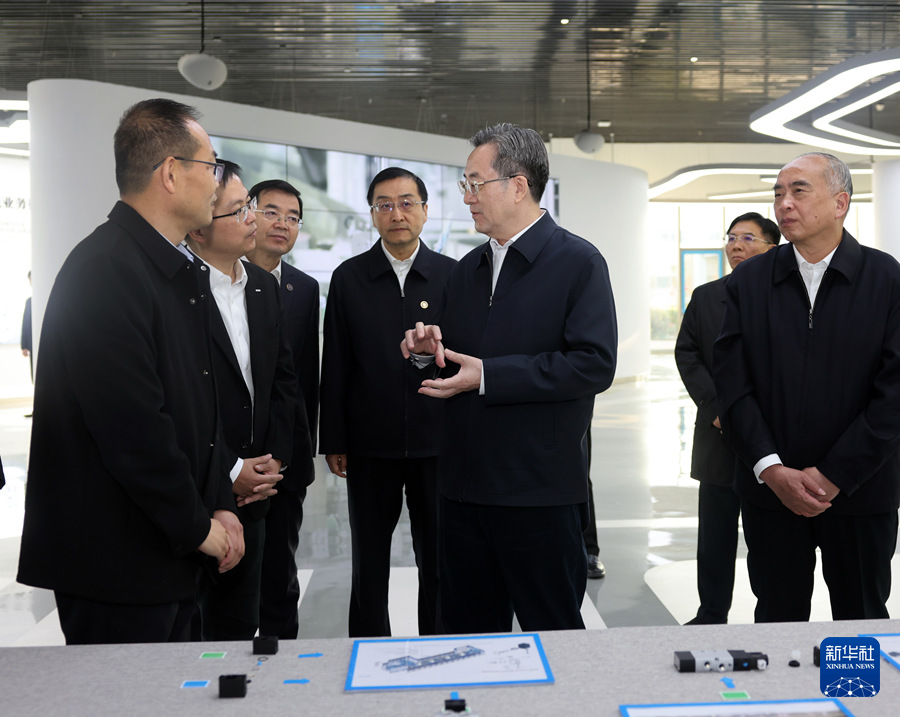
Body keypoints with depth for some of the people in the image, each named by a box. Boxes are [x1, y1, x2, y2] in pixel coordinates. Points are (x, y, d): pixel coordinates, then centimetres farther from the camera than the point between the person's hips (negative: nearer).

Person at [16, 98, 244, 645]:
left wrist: (220, 506, 6)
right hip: (116, 560, -9)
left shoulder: (183, 272, 12)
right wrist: (197, 526, -12)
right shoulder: (106, 271, -20)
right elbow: (134, 429, -24)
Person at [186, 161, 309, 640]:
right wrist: (229, 473, -12)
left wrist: (277, 458, 2)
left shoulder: (264, 285, 9)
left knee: (239, 626, 17)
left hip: (252, 494, 7)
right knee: (183, 631, 7)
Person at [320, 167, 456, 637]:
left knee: (438, 564, 10)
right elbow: (334, 366, 2)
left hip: (436, 444, 0)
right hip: (370, 446, 0)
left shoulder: (452, 275, 2)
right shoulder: (348, 278, 2)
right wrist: (333, 441, 0)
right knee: (369, 566, 12)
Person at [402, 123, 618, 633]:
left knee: (553, 639, 7)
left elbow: (595, 364, -18)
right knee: (470, 635, 16)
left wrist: (488, 375, -19)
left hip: (541, 494, -6)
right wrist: (431, 349, 0)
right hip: (464, 486, 7)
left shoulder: (578, 261, -7)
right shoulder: (468, 270, 15)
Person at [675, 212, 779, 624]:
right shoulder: (705, 297, 9)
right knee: (714, 536, 10)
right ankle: (711, 616, 22)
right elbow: (687, 355, 4)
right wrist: (717, 407, -7)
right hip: (720, 436, 3)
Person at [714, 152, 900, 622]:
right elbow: (732, 383, -2)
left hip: (861, 491, -1)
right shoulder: (748, 281, 3)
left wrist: (834, 476, -12)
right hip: (769, 491, 1)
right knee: (777, 619, 10)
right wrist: (772, 470, -11)